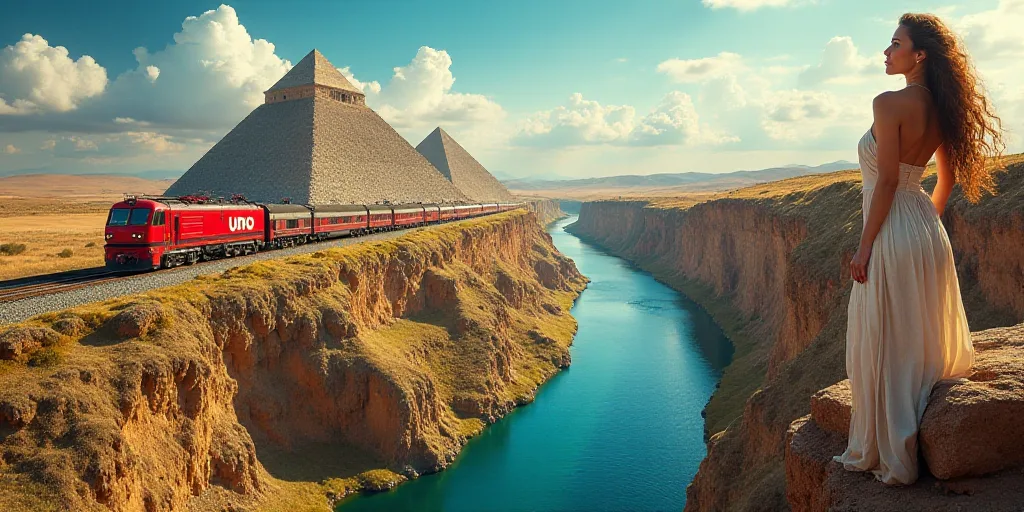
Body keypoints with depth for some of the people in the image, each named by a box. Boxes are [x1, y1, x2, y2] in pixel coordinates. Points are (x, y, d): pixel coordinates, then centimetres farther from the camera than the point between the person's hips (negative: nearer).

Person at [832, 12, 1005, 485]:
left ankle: (891, 458, 13)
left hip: (892, 233, -9)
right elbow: (947, 179, 17)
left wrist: (864, 247, -14)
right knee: (922, 340, 20)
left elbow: (887, 181, -19)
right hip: (928, 231, 9)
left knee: (884, 348, 2)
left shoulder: (890, 103, -16)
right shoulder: (940, 109, 9)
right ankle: (928, 445, 35)